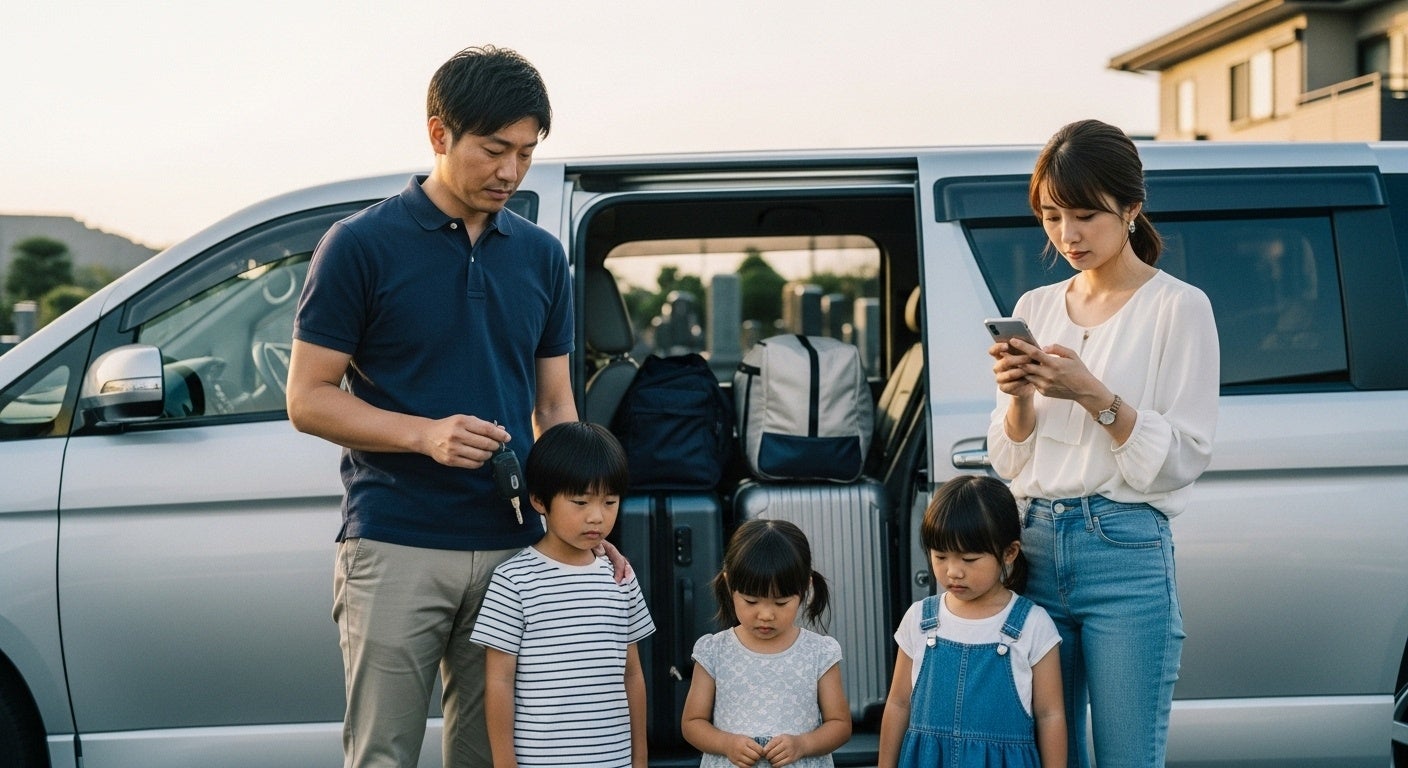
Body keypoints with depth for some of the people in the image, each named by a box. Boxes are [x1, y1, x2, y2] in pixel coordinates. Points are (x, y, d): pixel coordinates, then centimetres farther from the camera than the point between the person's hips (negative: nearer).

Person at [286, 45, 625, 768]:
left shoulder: (541, 256, 10)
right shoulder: (360, 245, -4)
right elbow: (308, 398, -4)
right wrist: (425, 434, -19)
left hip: (514, 547, 4)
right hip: (396, 548, -4)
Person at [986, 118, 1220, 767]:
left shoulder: (1178, 307, -3)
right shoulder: (1034, 308, 13)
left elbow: (1182, 459, -8)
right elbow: (1009, 462, 13)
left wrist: (1093, 396, -19)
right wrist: (1019, 398, -7)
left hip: (1126, 551, -5)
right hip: (1036, 545, 5)